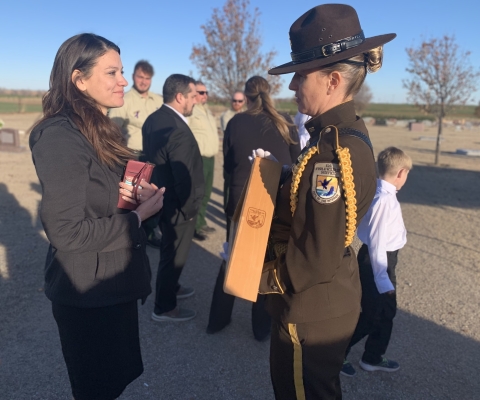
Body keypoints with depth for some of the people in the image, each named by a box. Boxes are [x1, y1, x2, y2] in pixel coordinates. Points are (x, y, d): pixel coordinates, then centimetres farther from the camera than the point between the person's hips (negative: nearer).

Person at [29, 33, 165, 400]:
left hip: (114, 283, 9)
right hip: (88, 293, -9)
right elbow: (66, 231, -25)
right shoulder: (60, 137, -22)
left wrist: (135, 195, -4)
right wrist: (139, 215, -17)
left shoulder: (102, 132, 8)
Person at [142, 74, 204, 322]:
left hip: (161, 198, 9)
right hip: (177, 205, -9)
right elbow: (184, 177, -26)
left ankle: (169, 287, 46)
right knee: (174, 255, 7)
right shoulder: (178, 131, -29)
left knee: (168, 250, 26)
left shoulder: (153, 120, 2)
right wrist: (190, 209, -13)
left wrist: (157, 191, 18)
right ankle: (164, 308, 24)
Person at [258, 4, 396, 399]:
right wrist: (279, 171, 0)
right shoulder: (341, 133, 3)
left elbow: (318, 258, -26)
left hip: (311, 311, -9)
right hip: (326, 303, 9)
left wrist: (268, 277, -11)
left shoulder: (335, 151, -28)